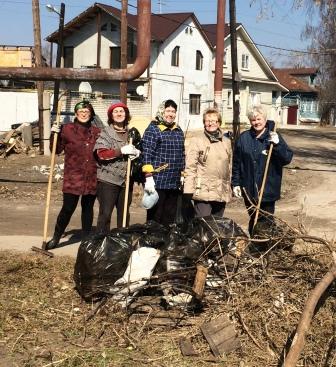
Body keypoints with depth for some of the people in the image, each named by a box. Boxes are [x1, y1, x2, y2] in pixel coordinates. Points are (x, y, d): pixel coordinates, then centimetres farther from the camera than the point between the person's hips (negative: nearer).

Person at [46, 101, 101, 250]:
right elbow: (57, 150, 2)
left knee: (88, 208, 12)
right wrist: (54, 135, -10)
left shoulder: (96, 132, 9)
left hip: (92, 178, 3)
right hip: (72, 177, -3)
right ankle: (56, 237, 14)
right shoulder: (67, 129, 0)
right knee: (68, 208, -4)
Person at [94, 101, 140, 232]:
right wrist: (121, 151, -20)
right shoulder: (106, 132, -2)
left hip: (126, 179, 5)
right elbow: (101, 154, -12)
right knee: (105, 213, -3)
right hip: (108, 179, -5)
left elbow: (138, 149, 22)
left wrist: (137, 152, -2)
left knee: (124, 213, 12)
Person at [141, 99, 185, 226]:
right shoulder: (153, 129, -4)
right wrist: (149, 177, -18)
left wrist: (183, 175, 17)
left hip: (174, 183, 6)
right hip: (157, 182, -6)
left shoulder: (178, 131, 16)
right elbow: (147, 154, -11)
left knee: (170, 218, 12)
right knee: (155, 217, 0)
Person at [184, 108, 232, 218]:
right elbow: (190, 167, -6)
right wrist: (189, 190, -12)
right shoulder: (196, 140, -2)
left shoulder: (226, 141, 13)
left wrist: (229, 188, 17)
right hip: (203, 192, -5)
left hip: (222, 193, 5)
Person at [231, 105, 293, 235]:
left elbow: (287, 159, -9)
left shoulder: (274, 137, -3)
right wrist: (236, 183, 3)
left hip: (268, 190, -3)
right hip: (249, 189, 3)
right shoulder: (244, 138, 3)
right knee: (252, 220, 17)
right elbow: (236, 163, 7)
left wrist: (277, 144, -23)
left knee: (266, 221, 2)